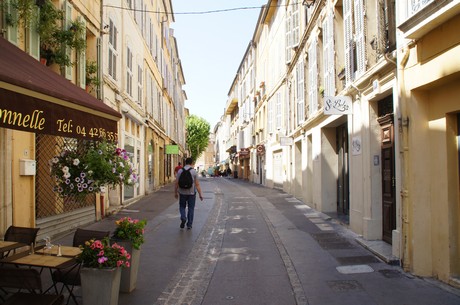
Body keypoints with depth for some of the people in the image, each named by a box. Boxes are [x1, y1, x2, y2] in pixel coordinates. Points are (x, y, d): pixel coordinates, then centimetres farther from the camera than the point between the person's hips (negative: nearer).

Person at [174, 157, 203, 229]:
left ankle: (183, 218, -7)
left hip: (182, 193, 1)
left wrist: (175, 192, 11)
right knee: (191, 208, 10)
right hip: (191, 193, -1)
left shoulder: (180, 171, -2)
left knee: (182, 207, 17)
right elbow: (197, 184, -7)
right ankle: (189, 224, 12)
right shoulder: (194, 171, -6)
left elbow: (176, 183, 0)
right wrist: (200, 194, -3)